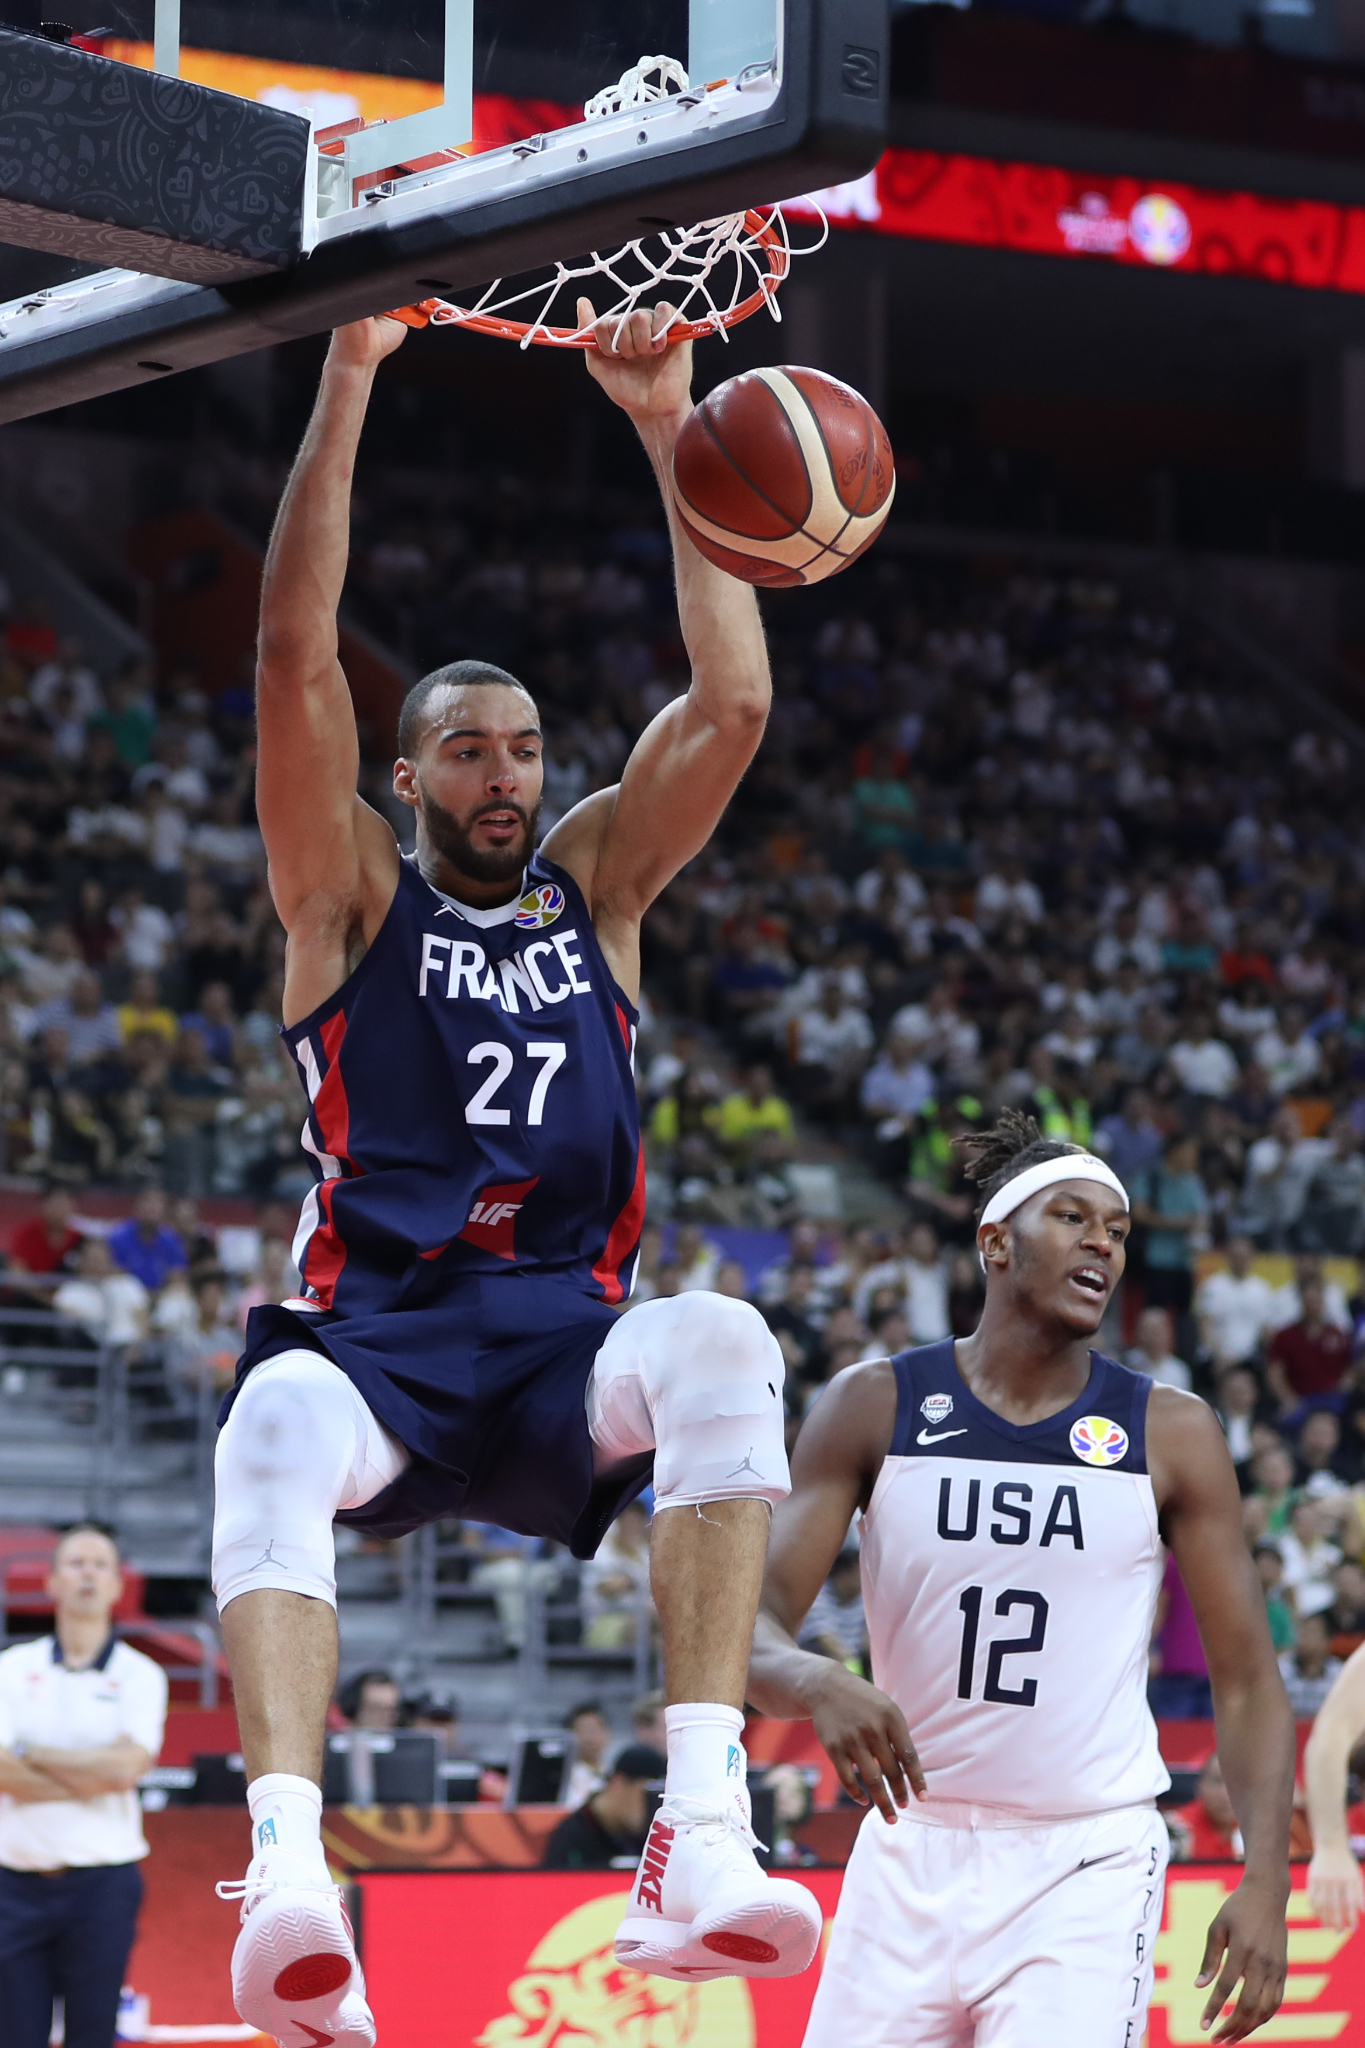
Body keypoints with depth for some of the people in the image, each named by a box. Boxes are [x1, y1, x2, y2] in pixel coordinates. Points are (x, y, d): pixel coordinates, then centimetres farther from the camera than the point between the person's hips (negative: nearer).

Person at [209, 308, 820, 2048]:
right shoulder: (350, 900, 12)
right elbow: (294, 649, 0)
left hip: (565, 1346, 2)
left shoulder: (595, 883, 20)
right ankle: (289, 1872, -54)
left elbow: (732, 701, 8)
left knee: (721, 1348, -34)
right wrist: (348, 375, -6)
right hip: (377, 1330, -2)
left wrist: (666, 426, 3)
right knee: (277, 1429, -39)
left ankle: (701, 1843, -41)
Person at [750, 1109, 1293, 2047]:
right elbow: (753, 1626, -6)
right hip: (912, 1851, 1)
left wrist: (1266, 1881, -12)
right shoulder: (875, 1406, -1)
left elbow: (1246, 1678, 1)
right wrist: (816, 1682, -30)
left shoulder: (1172, 1433, -1)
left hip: (1088, 1864, -1)